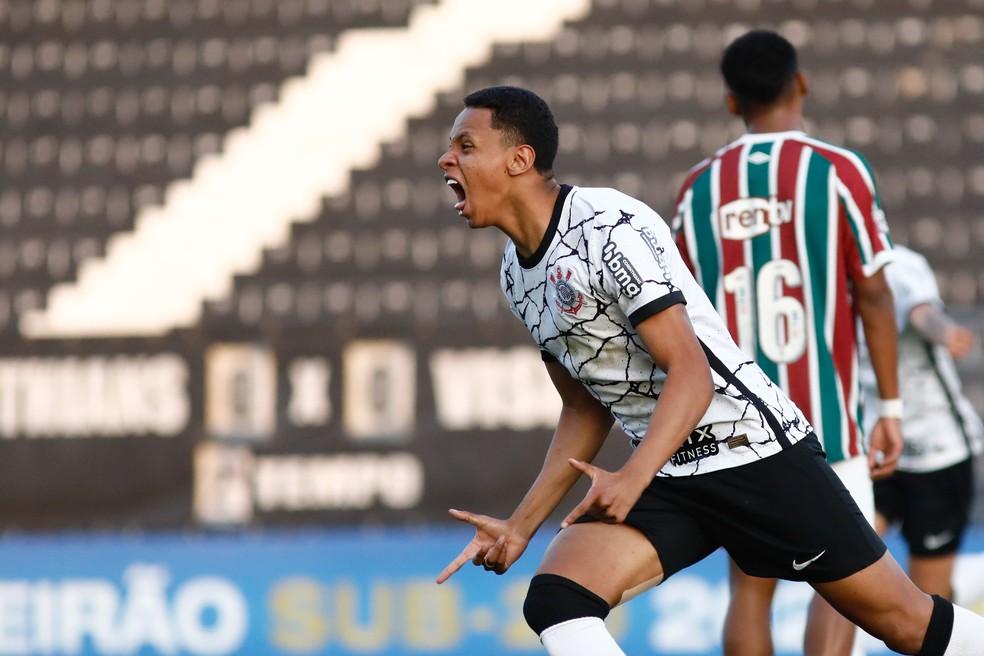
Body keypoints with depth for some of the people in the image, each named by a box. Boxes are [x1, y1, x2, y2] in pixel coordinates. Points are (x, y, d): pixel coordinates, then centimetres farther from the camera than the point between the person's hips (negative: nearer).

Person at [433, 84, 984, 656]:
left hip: (757, 452, -7)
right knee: (555, 602, -18)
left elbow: (690, 371, -23)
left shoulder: (608, 228, -18)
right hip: (666, 477, 7)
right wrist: (521, 526, 10)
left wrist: (631, 479, -36)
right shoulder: (517, 273, 9)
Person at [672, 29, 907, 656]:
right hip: (825, 417, -3)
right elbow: (873, 295, -6)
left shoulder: (700, 188, 5)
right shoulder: (838, 171, -5)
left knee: (750, 586, 9)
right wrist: (891, 407, 0)